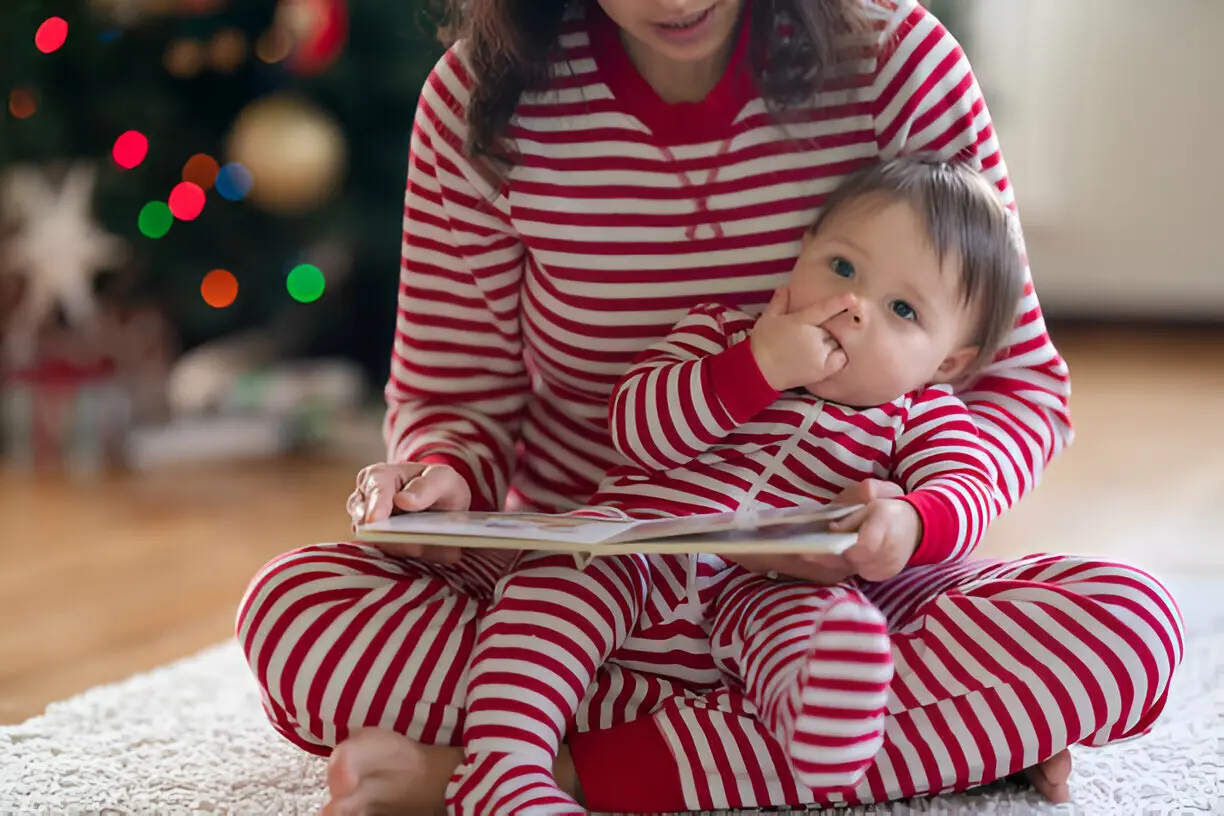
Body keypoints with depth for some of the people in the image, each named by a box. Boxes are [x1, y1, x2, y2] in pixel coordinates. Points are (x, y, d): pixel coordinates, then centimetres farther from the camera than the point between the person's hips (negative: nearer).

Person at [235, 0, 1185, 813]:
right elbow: (458, 396, 2)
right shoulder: (484, 97, -9)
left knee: (1131, 625, -28)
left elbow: (1022, 380, -5)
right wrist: (435, 476, -22)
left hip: (825, 583, 0)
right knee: (294, 609, -27)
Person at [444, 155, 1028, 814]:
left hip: (766, 593, -1)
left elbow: (967, 489, -9)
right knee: (563, 579, -29)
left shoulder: (919, 413, 9)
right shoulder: (724, 333, 10)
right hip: (631, 551, 1)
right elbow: (636, 426, -5)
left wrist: (909, 522, -34)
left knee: (834, 613, -31)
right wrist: (758, 366, -16)